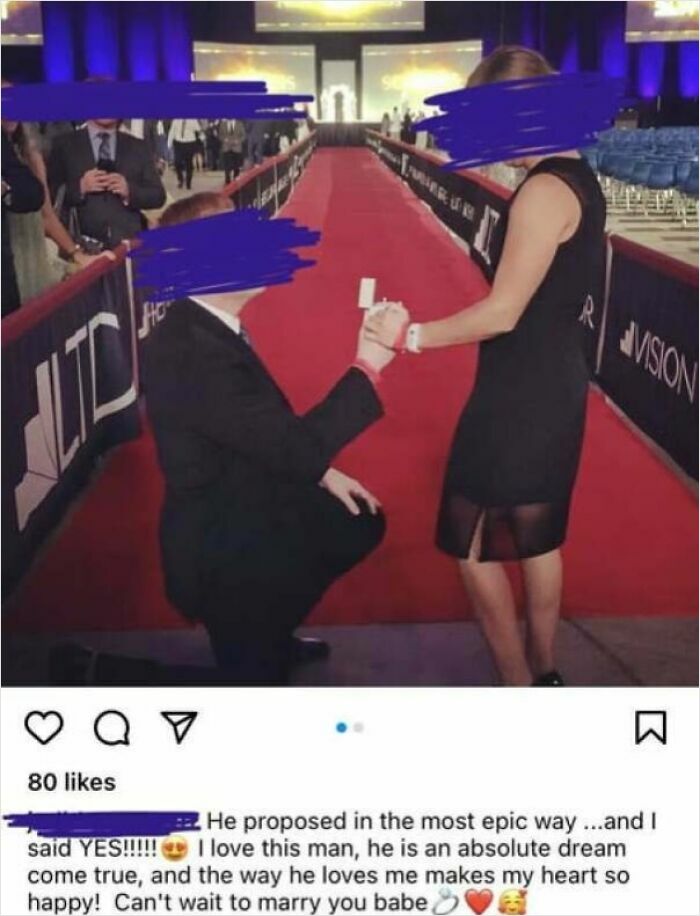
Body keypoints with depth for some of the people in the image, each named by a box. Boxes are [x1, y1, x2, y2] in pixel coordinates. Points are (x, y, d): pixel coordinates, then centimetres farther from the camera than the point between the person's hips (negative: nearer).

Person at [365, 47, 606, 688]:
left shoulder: (543, 192, -21)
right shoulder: (577, 179, 9)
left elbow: (503, 313, -24)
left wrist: (412, 335, -15)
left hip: (519, 392, -10)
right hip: (554, 382, 10)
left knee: (471, 541, 4)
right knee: (537, 537, 20)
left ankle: (520, 687, 16)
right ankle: (543, 674, 36)